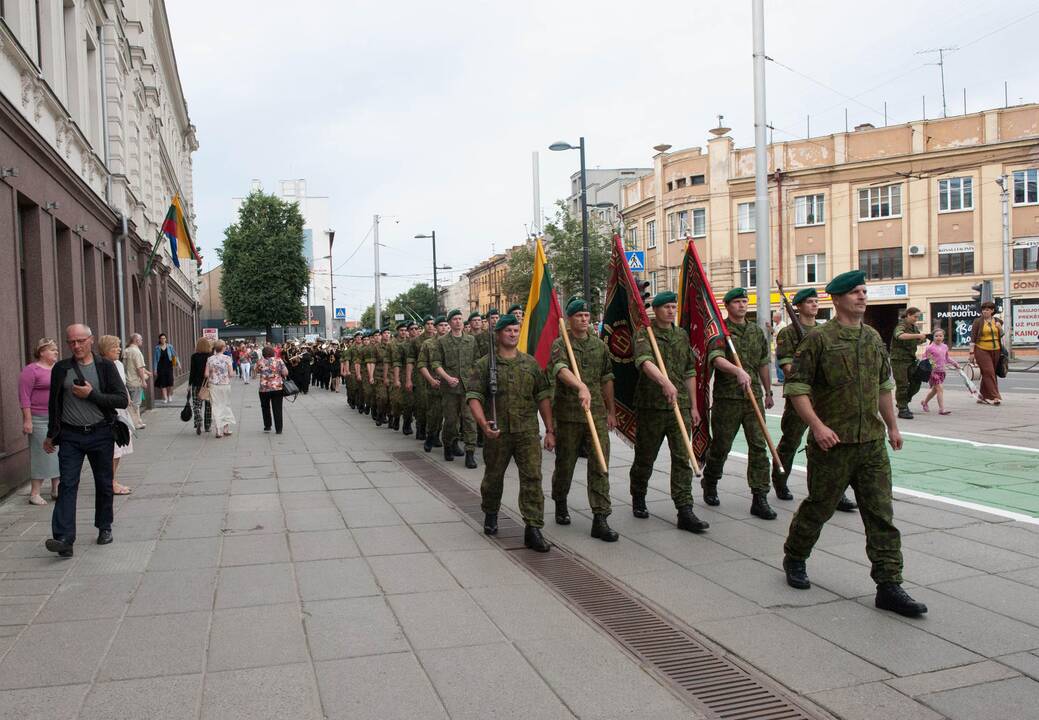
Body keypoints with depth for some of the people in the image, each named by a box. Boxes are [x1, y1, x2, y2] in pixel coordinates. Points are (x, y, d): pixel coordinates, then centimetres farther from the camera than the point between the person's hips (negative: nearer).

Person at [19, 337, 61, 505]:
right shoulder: (31, 370, -7)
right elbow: (24, 396, -12)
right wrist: (27, 420, -16)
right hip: (40, 420, -6)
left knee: (59, 454, 8)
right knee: (41, 455, -3)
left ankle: (56, 490, 18)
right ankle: (34, 493, 6)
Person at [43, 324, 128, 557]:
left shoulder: (105, 366, 0)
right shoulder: (61, 368, 4)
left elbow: (122, 400, -7)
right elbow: (54, 403, 12)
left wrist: (92, 394, -15)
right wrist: (51, 435, 15)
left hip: (101, 434, 0)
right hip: (70, 435, 0)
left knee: (104, 483, 10)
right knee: (67, 484, -8)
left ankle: (104, 528, 27)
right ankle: (64, 538, -12)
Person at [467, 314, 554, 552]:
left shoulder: (531, 363, 9)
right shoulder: (484, 365, 1)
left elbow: (543, 397, 9)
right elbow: (473, 396, -7)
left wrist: (550, 430, 5)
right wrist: (484, 424, -23)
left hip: (528, 432, 1)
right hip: (497, 433, -1)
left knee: (532, 478, -7)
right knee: (493, 477, 14)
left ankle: (533, 528, -4)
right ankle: (490, 514, 39)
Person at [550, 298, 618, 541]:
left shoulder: (599, 345, 12)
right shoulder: (560, 345, -4)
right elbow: (561, 369, -25)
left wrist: (611, 411, 17)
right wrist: (581, 386, -43)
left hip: (597, 414, 3)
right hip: (568, 414, -3)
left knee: (600, 465, -4)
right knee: (565, 463, 10)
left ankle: (600, 519, -2)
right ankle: (560, 504, 35)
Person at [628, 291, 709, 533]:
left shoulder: (682, 335, 14)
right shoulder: (644, 333, -5)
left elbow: (690, 372, 17)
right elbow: (645, 361, -25)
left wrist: (693, 406, 14)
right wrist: (665, 382, -42)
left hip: (680, 405, 4)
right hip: (651, 405, -4)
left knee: (682, 458, -3)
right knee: (645, 457, 9)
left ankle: (685, 511, -2)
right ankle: (638, 500, 32)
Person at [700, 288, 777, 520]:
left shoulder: (757, 331, 13)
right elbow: (716, 358, -22)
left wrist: (768, 391, 24)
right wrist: (738, 371, -38)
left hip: (754, 397, 4)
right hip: (727, 398, -4)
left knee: (759, 447, -2)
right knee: (720, 446, 7)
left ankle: (759, 499, 1)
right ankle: (709, 486, 31)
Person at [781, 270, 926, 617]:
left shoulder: (873, 338, 11)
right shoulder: (819, 339, -9)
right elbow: (796, 387, -11)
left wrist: (892, 425, 22)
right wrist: (817, 426, -19)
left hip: (872, 443, 5)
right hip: (832, 444, -5)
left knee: (881, 514, 2)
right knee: (819, 507, 9)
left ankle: (889, 586, 7)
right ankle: (794, 559, 32)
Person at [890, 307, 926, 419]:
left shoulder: (914, 327, 12)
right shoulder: (901, 326, -13)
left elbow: (917, 341, 22)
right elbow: (900, 336, -37)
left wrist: (923, 338, 0)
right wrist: (918, 335, -40)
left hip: (911, 359, 8)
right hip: (899, 360, -8)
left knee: (916, 383, 7)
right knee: (902, 385, -5)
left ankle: (903, 402, 26)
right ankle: (902, 410, 2)